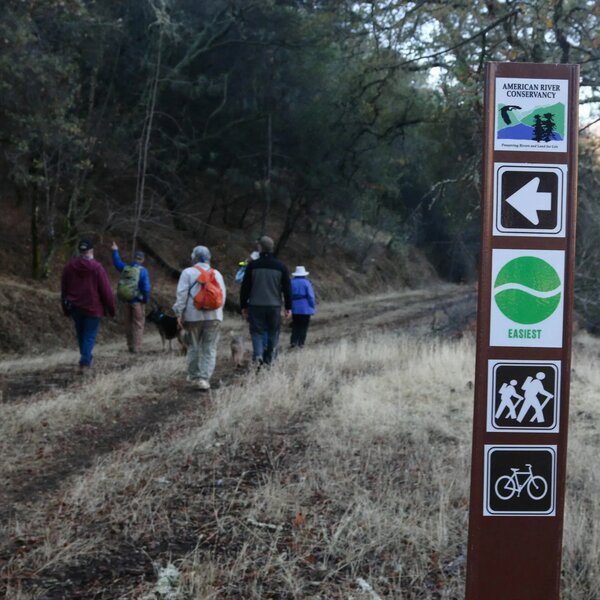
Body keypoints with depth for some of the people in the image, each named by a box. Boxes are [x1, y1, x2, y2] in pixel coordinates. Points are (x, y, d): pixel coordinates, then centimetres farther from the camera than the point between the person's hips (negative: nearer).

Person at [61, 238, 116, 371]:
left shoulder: (69, 266, 1)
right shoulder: (97, 268, -13)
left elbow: (64, 289, 8)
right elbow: (106, 291, -11)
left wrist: (66, 307, 17)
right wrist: (111, 308, 0)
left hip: (75, 307, 5)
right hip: (92, 307, -5)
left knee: (81, 334, 19)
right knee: (90, 335, 1)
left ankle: (86, 358, 33)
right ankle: (85, 363, -7)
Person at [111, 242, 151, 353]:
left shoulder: (126, 268, 0)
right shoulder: (143, 271, -13)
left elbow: (117, 263, 21)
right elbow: (146, 288, -16)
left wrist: (115, 251, 33)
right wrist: (146, 300, -2)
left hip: (126, 300, 5)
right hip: (137, 301, -5)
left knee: (128, 324, 15)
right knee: (138, 324, 4)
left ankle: (130, 346, 22)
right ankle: (136, 347, 4)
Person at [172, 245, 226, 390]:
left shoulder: (188, 273, -2)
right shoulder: (217, 274, 10)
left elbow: (182, 295, -8)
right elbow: (223, 295, 9)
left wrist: (179, 314, -5)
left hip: (194, 316, -2)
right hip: (214, 316, 2)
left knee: (193, 347, 11)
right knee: (210, 349, 3)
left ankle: (194, 376, 20)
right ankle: (205, 378, -6)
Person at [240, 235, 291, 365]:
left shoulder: (252, 265, -3)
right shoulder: (281, 266, 1)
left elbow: (245, 287, -1)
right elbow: (287, 288, 3)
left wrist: (243, 306, 8)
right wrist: (288, 307, 11)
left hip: (256, 306, -1)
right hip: (274, 306, 1)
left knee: (257, 331, 3)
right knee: (273, 333, 10)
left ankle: (258, 354, -18)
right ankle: (269, 358, 13)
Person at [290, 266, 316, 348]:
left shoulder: (291, 282, 2)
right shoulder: (306, 283, -8)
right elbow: (311, 296, -10)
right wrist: (312, 307, -2)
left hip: (295, 309, 3)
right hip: (305, 309, -3)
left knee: (295, 326, 12)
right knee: (303, 326, 5)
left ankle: (293, 342, 0)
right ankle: (300, 343, 3)